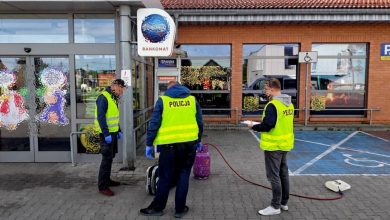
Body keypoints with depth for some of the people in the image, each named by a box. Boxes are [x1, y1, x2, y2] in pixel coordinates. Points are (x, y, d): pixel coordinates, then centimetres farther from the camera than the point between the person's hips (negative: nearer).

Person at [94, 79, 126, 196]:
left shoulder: (113, 98, 14)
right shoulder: (103, 97, -16)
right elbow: (100, 117, -22)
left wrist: (118, 130, 17)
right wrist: (106, 134, -24)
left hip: (113, 132, 9)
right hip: (106, 134, -9)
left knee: (110, 157, 16)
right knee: (106, 158, -6)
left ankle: (107, 180, 28)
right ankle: (102, 186, 2)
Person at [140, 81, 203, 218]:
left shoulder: (162, 100, 0)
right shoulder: (192, 99, 8)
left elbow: (154, 124, -3)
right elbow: (200, 122, 11)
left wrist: (149, 144, 3)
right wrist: (198, 140, 23)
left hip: (170, 145, -2)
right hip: (190, 143, 3)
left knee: (165, 177, 8)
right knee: (183, 176, 12)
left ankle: (157, 207, 23)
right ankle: (180, 209, 20)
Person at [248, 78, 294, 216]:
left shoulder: (273, 105, -20)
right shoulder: (289, 104, 8)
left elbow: (267, 125, -24)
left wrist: (254, 126, -7)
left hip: (274, 145, -9)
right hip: (285, 143, 9)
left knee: (274, 176, 1)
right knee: (283, 174, 17)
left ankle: (275, 206, 10)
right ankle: (284, 203, 29)